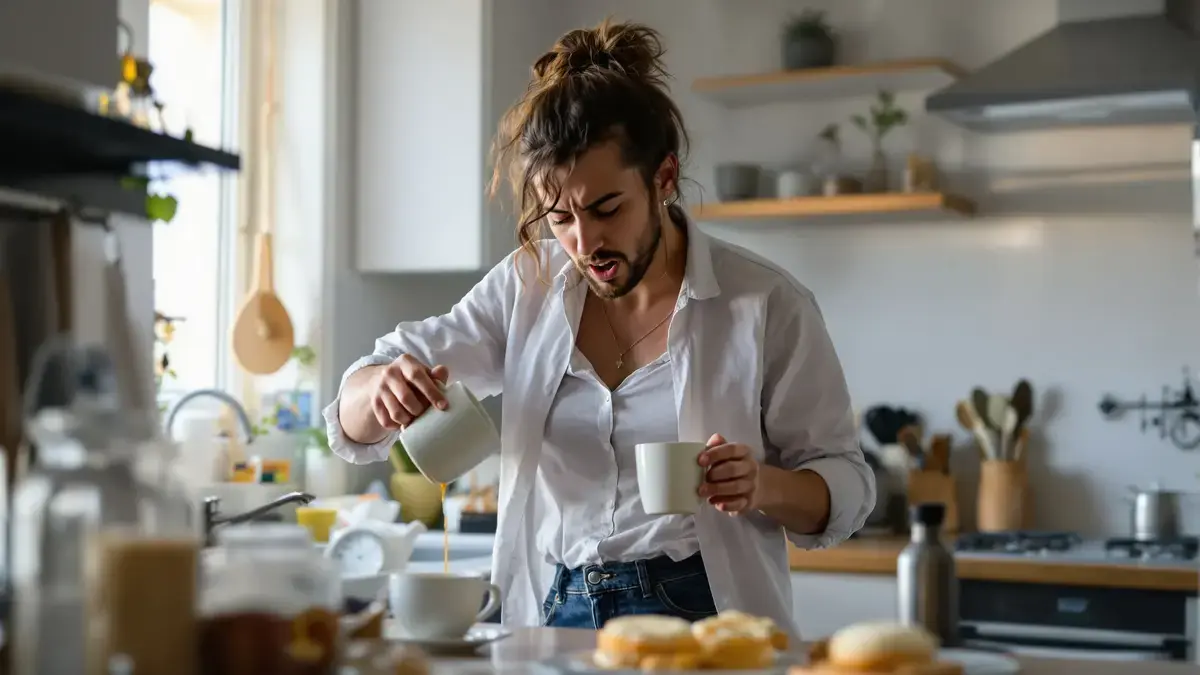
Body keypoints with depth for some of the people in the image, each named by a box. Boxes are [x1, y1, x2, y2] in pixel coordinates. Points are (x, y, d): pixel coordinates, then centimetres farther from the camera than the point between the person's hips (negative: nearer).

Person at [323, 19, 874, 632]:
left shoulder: (767, 305, -5)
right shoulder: (526, 289, 4)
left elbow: (844, 489, 3)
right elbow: (353, 420, 7)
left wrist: (765, 485, -19)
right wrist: (384, 387, -18)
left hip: (701, 616, -3)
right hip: (551, 620, 3)